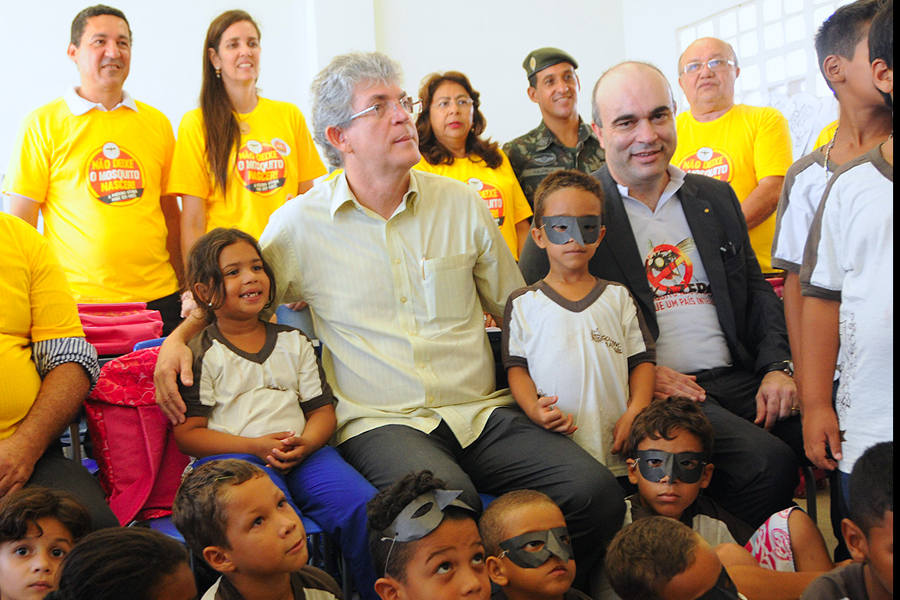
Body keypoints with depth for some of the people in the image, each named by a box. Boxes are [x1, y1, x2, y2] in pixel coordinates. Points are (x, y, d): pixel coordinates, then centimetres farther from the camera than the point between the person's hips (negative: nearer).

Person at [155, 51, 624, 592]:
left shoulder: (462, 204, 10)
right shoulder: (301, 223, 3)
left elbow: (518, 311, 17)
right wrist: (176, 339, -4)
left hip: (482, 411, 3)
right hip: (381, 421, -3)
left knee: (594, 492, -22)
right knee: (448, 499, -36)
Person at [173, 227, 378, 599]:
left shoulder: (293, 342, 22)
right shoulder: (201, 354, 7)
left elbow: (322, 409, 18)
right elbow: (187, 434, 0)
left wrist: (306, 443, -6)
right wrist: (257, 446, -13)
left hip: (302, 454, 4)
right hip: (231, 456, -4)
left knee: (365, 507, -24)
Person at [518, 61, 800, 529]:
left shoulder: (716, 197, 18)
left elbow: (756, 289, 21)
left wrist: (777, 366, 1)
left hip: (738, 380, 5)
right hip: (650, 396, -5)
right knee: (766, 462, -28)